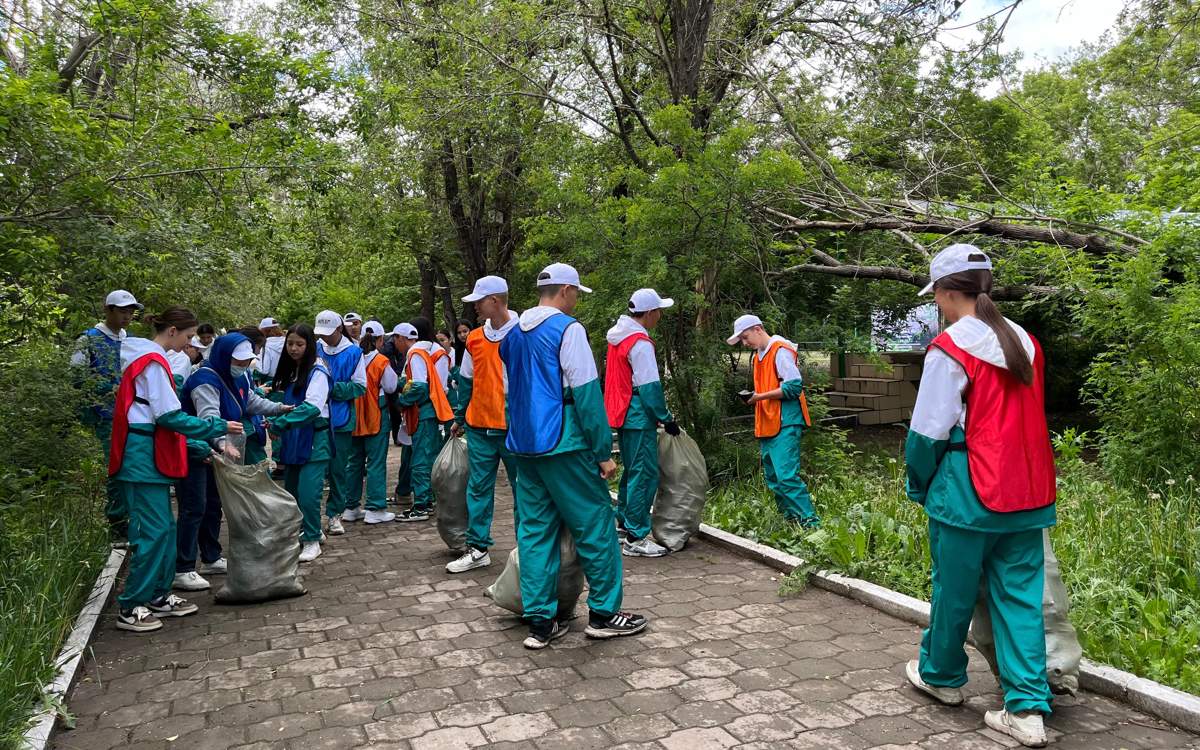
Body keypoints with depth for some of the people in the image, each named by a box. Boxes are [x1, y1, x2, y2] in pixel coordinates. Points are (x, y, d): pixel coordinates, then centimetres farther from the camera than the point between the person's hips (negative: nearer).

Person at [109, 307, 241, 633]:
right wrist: (219, 427, -13)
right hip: (144, 455, -10)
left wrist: (201, 447, 17)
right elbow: (170, 416, -18)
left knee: (165, 527, 13)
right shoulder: (153, 363, -14)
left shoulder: (150, 359, 17)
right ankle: (130, 608, 0)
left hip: (151, 453, 10)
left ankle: (159, 596, 20)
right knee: (153, 530, -7)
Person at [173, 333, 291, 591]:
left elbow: (251, 401, 22)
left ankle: (211, 559, 30)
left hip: (212, 451, 10)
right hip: (191, 452, -9)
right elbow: (209, 416, -42)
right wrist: (224, 444, -57)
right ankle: (182, 571, -6)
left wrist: (279, 408, 14)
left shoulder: (240, 377, 3)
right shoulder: (205, 380, -26)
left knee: (214, 504, 17)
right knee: (193, 509, -10)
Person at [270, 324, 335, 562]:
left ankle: (312, 540, 5)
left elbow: (312, 407, -23)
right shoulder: (289, 370, 12)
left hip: (314, 438, -8)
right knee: (291, 489, 13)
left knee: (308, 491, -10)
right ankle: (310, 530, 31)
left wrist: (279, 423, -26)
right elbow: (283, 399, 14)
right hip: (293, 439, 8)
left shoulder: (317, 371, -12)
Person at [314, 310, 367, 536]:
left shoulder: (353, 353, -3)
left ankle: (334, 514, 18)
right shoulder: (315, 349, 5)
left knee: (338, 468, 6)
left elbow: (360, 386, -5)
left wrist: (334, 387, -17)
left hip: (341, 419, -2)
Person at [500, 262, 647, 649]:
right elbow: (586, 392, -15)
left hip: (523, 444, 8)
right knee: (595, 525, 4)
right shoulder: (567, 329, -10)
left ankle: (540, 621, 11)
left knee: (535, 529, 9)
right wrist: (604, 451, -12)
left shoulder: (514, 333, 14)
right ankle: (604, 613, 11)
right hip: (563, 443, -8)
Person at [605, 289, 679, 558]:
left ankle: (625, 523, 30)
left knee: (631, 472, 20)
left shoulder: (618, 336, 12)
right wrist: (666, 418, -9)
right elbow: (649, 387, -19)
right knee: (644, 475, -5)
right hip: (638, 417, -10)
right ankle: (636, 538, -2)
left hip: (621, 414, 10)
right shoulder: (640, 343, -18)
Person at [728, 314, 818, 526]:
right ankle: (791, 521, 17)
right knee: (773, 480, 10)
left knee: (786, 477, -16)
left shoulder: (780, 351, -9)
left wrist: (760, 397, -14)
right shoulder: (757, 356, 18)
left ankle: (810, 522, -12)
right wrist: (753, 398, 4)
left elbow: (794, 387, -17)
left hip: (784, 425, -9)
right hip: (767, 427, 9)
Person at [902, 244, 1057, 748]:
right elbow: (1028, 419, 15)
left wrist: (919, 486, 3)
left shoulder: (950, 347, -14)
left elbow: (929, 431, -12)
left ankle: (941, 675, 31)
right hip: (1028, 494, 6)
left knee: (953, 590, 12)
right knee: (1020, 597, 9)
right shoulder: (1025, 342, 7)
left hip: (969, 494, -6)